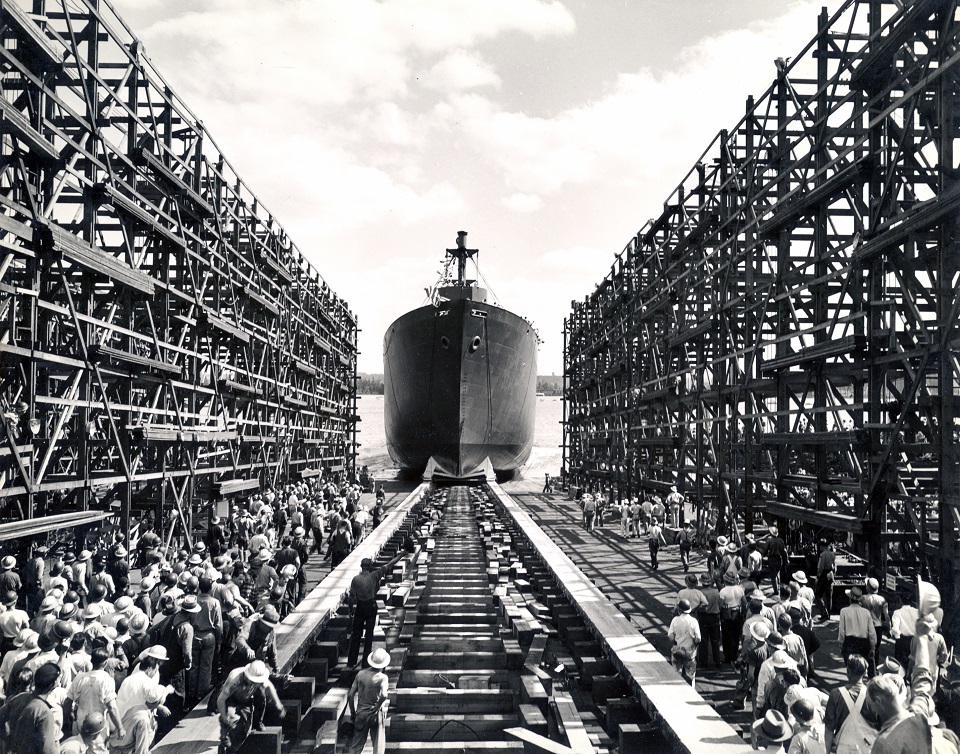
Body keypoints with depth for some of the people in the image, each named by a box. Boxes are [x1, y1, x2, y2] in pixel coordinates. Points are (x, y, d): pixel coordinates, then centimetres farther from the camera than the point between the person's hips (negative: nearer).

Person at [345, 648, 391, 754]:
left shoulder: (361, 674, -1)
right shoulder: (382, 677, -13)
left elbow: (350, 695, 0)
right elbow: (384, 695, -29)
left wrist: (353, 713, 11)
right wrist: (377, 707, -14)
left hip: (361, 713, 4)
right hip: (375, 714, -4)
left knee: (356, 745, 12)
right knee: (378, 745, 10)